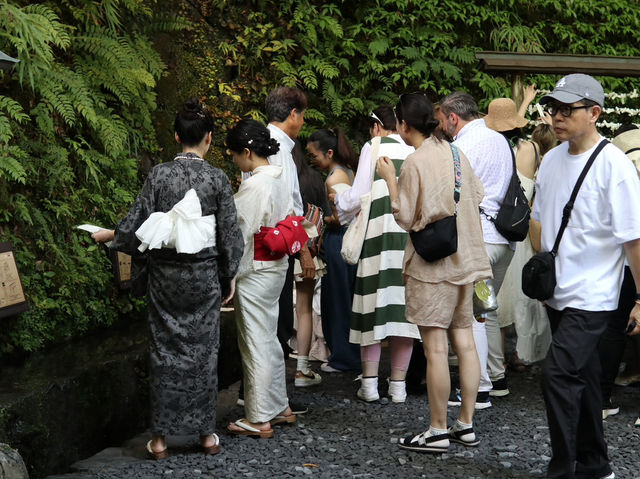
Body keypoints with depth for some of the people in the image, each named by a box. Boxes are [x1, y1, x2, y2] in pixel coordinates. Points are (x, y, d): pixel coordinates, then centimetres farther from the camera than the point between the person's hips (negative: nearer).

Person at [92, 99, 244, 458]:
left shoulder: (159, 175, -6)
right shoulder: (217, 179, -7)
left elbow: (137, 226, -4)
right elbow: (230, 234, -3)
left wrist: (108, 236, 15)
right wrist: (229, 276, 8)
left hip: (166, 274, 1)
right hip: (204, 274, -1)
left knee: (165, 350, 7)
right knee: (203, 349, 9)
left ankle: (161, 437, 10)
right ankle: (206, 432, 16)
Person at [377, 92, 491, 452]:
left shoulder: (415, 162, -14)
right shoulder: (456, 153, 8)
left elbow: (406, 219, -13)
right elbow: (477, 196, 15)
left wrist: (390, 179, -4)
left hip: (432, 265, -8)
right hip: (465, 260, 8)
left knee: (436, 347, -4)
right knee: (465, 341, 9)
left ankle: (438, 431, 1)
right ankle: (467, 425, 15)